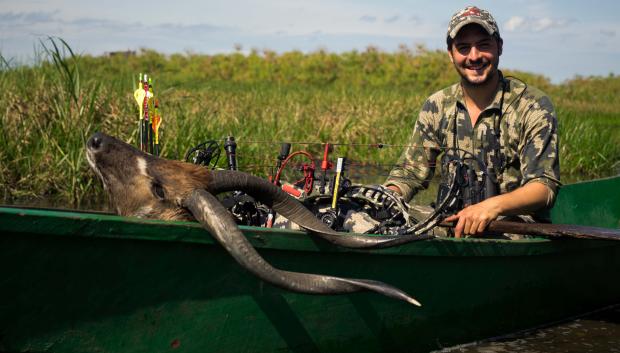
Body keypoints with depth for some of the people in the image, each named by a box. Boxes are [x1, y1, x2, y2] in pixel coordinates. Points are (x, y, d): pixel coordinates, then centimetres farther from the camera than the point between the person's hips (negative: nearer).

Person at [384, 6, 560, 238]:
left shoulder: (534, 108, -8)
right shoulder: (436, 107, 6)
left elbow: (544, 186, -15)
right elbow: (410, 173, 8)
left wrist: (493, 206, -34)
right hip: (453, 225, 3)